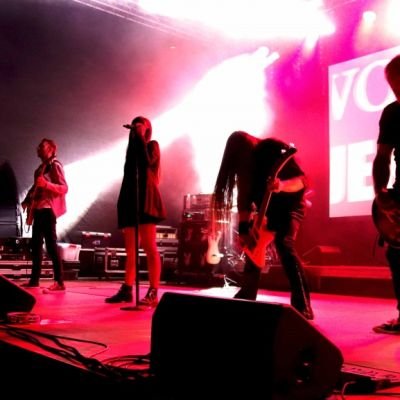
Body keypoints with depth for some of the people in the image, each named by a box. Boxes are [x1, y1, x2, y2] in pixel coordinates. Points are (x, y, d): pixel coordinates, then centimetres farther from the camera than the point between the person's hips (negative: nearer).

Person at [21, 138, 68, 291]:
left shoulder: (55, 165, -7)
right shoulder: (41, 167, 19)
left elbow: (64, 188, -17)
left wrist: (46, 184, -30)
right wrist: (27, 200, 12)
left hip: (48, 209, -9)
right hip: (37, 209, 9)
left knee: (51, 245, -13)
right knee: (36, 245, 10)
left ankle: (59, 282, -13)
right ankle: (34, 279, 16)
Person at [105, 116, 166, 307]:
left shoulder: (152, 145, 5)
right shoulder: (132, 148, 21)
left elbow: (147, 162, -16)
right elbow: (128, 173, 19)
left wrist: (141, 138, -8)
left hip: (145, 200, -7)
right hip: (129, 200, 7)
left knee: (149, 247, -9)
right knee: (130, 250, 6)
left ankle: (153, 293, -10)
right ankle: (126, 290, 8)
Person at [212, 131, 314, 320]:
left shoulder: (274, 149, -22)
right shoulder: (243, 164, -6)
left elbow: (301, 180, -28)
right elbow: (244, 197, -4)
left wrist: (282, 185, -48)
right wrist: (243, 228, -13)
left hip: (290, 204, -7)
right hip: (268, 209, 7)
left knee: (284, 245, -26)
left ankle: (302, 307, -27)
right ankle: (247, 297, 27)